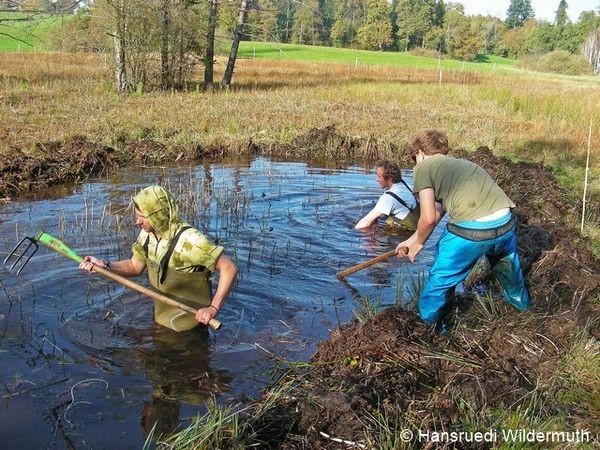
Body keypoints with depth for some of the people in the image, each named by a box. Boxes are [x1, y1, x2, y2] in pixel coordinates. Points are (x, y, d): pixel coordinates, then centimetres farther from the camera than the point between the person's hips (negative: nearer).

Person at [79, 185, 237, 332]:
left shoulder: (188, 240, -30)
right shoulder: (147, 233, -7)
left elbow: (229, 268, -29)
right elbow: (135, 266, 7)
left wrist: (214, 308, -31)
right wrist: (105, 266, -9)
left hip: (189, 318, -7)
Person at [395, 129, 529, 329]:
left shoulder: (424, 166, 4)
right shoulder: (459, 163, 26)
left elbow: (428, 218, -5)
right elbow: (438, 212, 28)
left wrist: (419, 242, 15)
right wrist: (411, 240, 34)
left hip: (471, 230, -7)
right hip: (505, 222, 8)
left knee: (440, 278, 18)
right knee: (507, 264, 38)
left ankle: (428, 325, 36)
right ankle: (521, 303, 63)